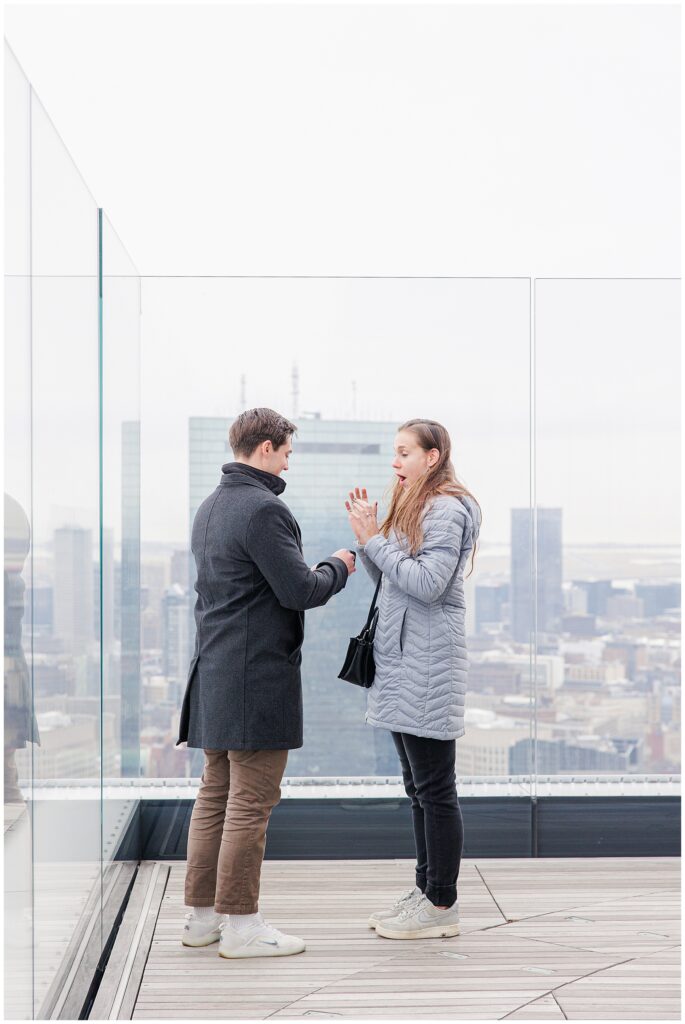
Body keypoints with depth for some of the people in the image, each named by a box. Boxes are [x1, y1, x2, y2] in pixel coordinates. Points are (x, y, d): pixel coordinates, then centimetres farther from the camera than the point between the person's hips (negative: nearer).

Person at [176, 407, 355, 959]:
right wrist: (337, 567, 1)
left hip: (214, 669, 10)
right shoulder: (263, 508, -16)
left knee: (215, 794, 14)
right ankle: (240, 924, 5)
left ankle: (201, 915, 21)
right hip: (258, 675, -10)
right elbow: (299, 591, -18)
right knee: (250, 804, -2)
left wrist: (315, 571, 18)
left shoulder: (210, 507, 15)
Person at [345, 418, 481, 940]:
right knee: (419, 787, 14)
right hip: (402, 660, 10)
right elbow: (387, 578, 18)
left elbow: (428, 583, -21)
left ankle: (443, 906, 4)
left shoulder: (448, 510, -11)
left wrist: (374, 540, -14)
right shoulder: (412, 508, 19)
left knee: (435, 788, -4)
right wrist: (367, 536, 4)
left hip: (428, 662, -10)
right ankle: (426, 890, 23)